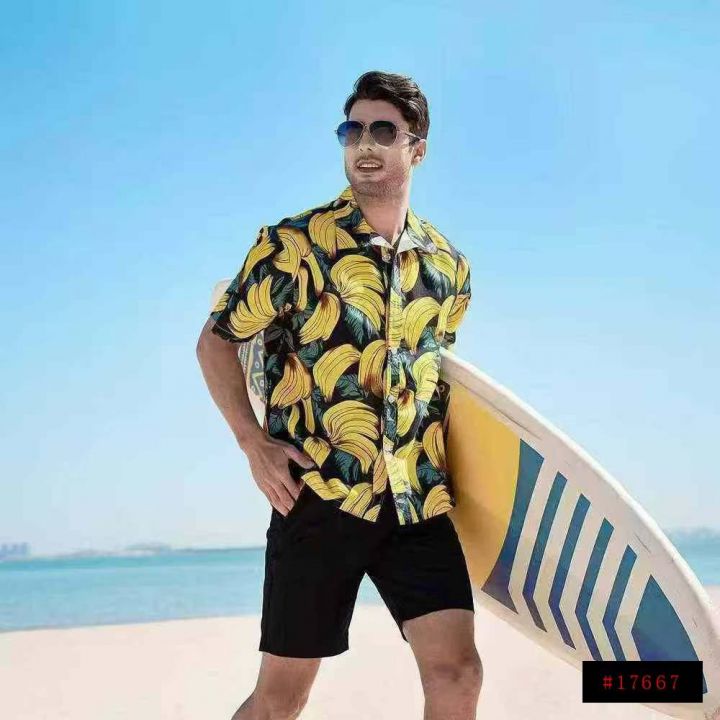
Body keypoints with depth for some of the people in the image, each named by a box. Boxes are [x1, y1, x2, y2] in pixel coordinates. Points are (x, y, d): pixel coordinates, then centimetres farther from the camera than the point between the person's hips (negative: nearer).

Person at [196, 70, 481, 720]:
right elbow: (216, 342, 3)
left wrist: (441, 457, 13)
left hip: (420, 500, 4)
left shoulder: (448, 265, 10)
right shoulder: (294, 243, -3)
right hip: (320, 495, -3)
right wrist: (255, 445, -8)